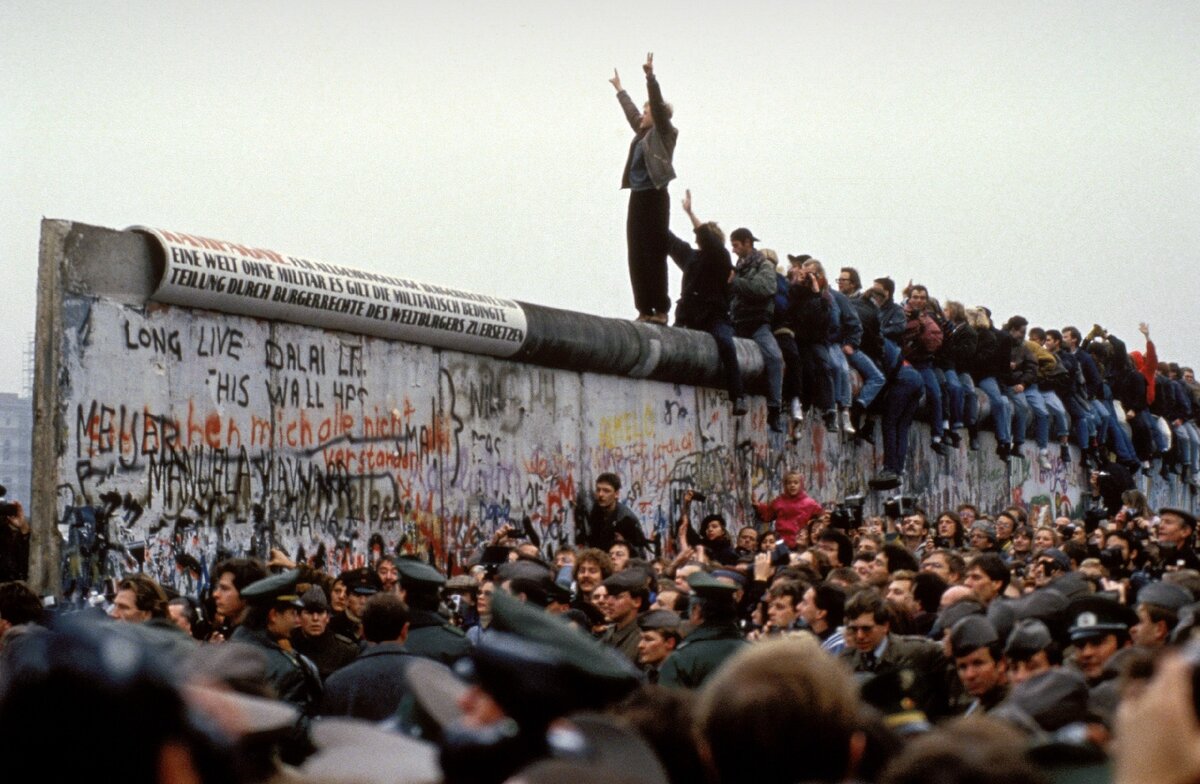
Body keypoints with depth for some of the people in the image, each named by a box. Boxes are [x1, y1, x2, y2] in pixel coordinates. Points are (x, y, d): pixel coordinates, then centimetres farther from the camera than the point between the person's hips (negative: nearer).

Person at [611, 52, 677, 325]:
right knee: (637, 256, 4)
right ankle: (644, 309, 5)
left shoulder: (663, 133, -1)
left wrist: (650, 76, -22)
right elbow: (630, 110, 34)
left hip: (654, 198, -8)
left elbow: (658, 104, -14)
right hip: (637, 198, 8)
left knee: (654, 254, -9)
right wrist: (619, 89, 46)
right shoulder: (642, 133, 18)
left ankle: (660, 310, -8)